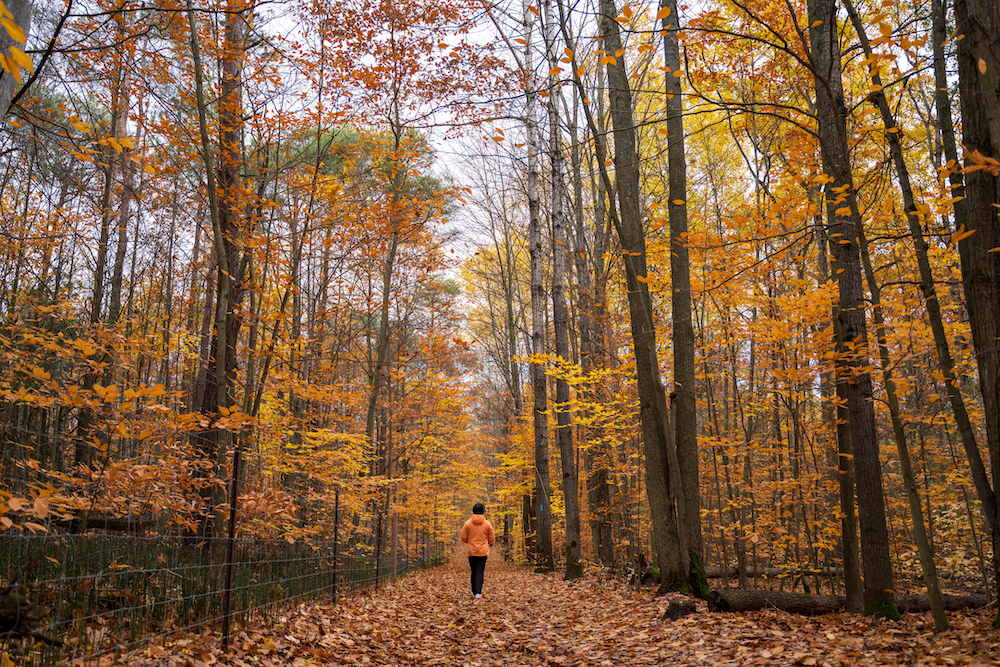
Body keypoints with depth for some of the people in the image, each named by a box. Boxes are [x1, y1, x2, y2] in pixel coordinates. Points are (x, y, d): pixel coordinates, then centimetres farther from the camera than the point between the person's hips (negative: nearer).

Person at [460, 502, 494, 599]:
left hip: (471, 551, 1)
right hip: (483, 551, -1)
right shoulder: (487, 524, -4)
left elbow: (463, 538, 0)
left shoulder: (468, 523, -4)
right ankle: (478, 592, -10)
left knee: (474, 572, 14)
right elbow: (491, 539, 2)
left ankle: (474, 592, 21)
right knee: (480, 571, 0)